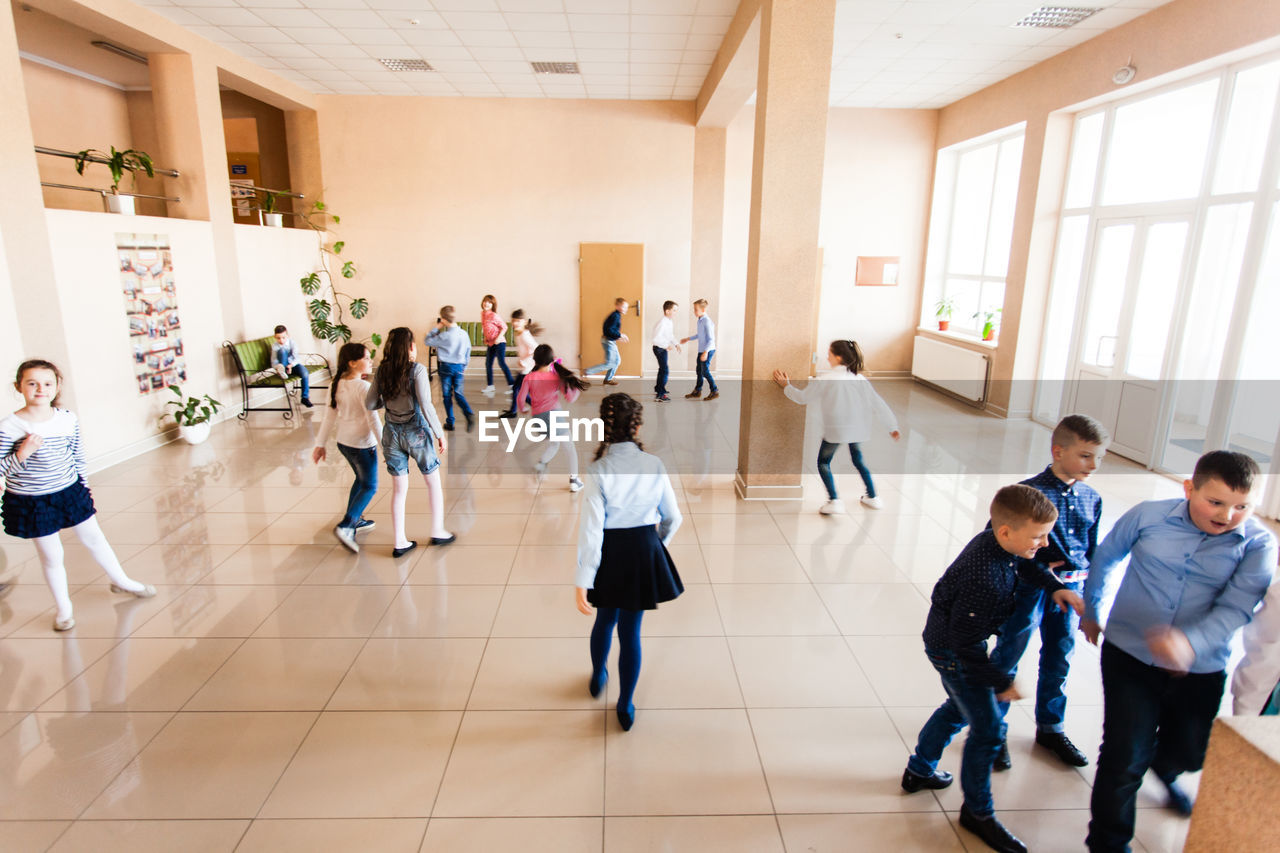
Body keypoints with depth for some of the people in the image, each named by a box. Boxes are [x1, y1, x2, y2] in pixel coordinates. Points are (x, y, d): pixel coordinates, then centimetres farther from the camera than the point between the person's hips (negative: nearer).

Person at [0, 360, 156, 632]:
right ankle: (62, 607, 29)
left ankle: (121, 581, 38)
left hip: (71, 492, 3)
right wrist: (22, 454, -28)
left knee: (95, 540, 17)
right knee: (51, 556, 9)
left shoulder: (68, 419, -5)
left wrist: (85, 492, 12)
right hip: (32, 503, -3)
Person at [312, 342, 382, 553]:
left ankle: (355, 520, 35)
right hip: (363, 445, -8)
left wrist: (320, 444, 13)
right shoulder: (363, 387, -21)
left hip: (343, 443, 8)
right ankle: (345, 526, -9)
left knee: (361, 479, 26)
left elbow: (329, 417, 6)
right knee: (370, 487, 4)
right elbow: (373, 420, -21)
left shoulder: (336, 385, 1)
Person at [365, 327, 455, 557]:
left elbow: (370, 404, 1)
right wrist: (439, 434, -14)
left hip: (392, 433, 4)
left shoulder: (381, 371, -1)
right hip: (416, 431, -4)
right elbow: (425, 405, -21)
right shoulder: (417, 370, -15)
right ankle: (437, 532, 23)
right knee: (434, 482, 15)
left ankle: (400, 543, 17)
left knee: (399, 489, 12)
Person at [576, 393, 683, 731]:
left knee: (605, 619, 25)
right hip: (644, 551, 1)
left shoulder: (598, 470, -17)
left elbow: (591, 529, -19)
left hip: (610, 553, -1)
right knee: (630, 630, 13)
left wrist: (583, 582, -14)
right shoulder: (654, 466, -10)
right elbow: (672, 518, 0)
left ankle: (598, 677, 50)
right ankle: (625, 707, 26)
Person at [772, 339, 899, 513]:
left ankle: (834, 500, -4)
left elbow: (802, 398, -3)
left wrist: (786, 386, 13)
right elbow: (878, 404, 7)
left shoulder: (825, 380, -12)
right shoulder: (860, 378, 2)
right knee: (858, 460, 26)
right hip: (858, 429, 5)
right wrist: (892, 426, 17)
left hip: (836, 430, -5)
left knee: (823, 462, 10)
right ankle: (872, 497, 29)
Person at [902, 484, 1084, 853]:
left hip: (955, 642, 10)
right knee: (988, 729, 3)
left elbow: (1022, 564, 15)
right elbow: (966, 646, -30)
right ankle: (978, 812, 25)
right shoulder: (986, 581, -39)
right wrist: (1002, 683, -16)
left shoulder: (992, 540, -13)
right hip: (951, 652, -10)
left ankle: (919, 770, 47)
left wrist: (1055, 586, 1)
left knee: (959, 708, 27)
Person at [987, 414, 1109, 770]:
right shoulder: (1030, 493, -17)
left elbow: (1092, 553, 12)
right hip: (1030, 589, -6)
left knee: (1058, 663, 20)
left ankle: (1050, 728, 40)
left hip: (1070, 590, 6)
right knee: (1006, 660, 6)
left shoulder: (1091, 499, 3)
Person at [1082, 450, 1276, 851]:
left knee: (1190, 753, 24)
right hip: (1130, 657, -2)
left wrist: (1192, 643, -40)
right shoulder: (1148, 516, -11)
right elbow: (1105, 558, 7)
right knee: (1124, 759, -3)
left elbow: (1236, 608, -20)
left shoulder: (1258, 544, -10)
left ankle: (1163, 770, 62)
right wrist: (1091, 612, 17)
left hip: (1201, 671, 2)